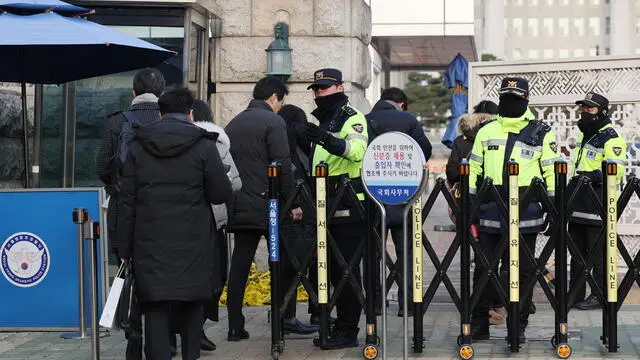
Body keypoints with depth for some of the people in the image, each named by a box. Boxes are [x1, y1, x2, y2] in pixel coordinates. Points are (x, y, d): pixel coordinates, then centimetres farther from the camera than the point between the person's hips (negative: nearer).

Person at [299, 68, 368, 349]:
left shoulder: (353, 119, -6)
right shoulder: (323, 122, 20)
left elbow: (357, 150, -29)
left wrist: (328, 140, -45)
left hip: (348, 210, -8)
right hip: (327, 209, 9)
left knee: (346, 270, -7)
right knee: (334, 270, 11)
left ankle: (348, 331, -3)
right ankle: (341, 325, 17)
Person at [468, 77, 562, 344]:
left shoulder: (541, 133, 5)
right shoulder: (486, 132, 12)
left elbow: (552, 173, 5)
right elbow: (474, 170, 16)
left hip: (526, 211, -2)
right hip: (490, 209, 2)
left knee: (523, 270, 3)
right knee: (483, 267, 3)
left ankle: (518, 326, 11)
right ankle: (479, 324, 13)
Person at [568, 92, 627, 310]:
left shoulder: (611, 139, -9)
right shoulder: (585, 137, 20)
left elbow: (615, 170, -21)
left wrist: (593, 176, -32)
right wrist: (572, 185, 28)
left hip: (598, 208, -9)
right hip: (579, 207, 9)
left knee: (598, 254, -4)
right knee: (577, 252, 12)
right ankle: (575, 294, 19)